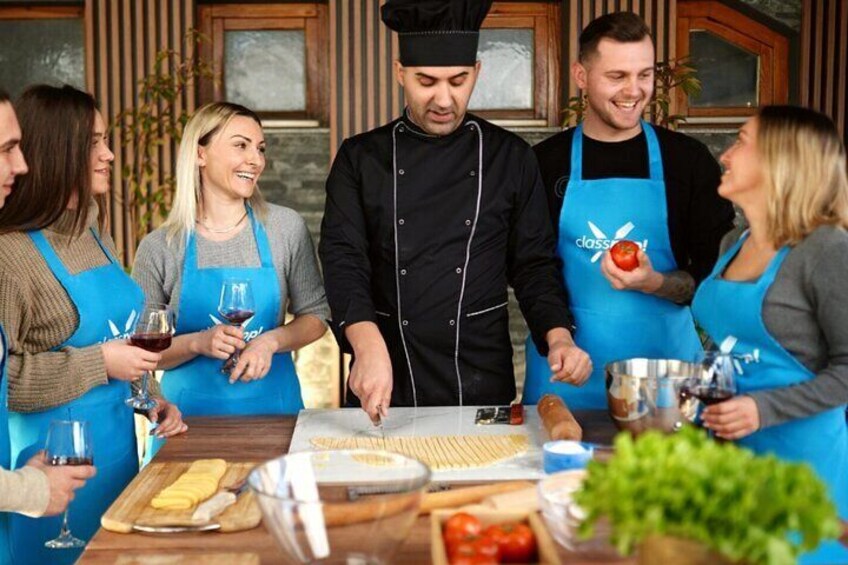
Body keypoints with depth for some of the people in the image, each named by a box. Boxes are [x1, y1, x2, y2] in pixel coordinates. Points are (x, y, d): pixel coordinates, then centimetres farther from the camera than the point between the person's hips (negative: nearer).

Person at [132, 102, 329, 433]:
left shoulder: (287, 228, -4)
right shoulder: (160, 248, -6)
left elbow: (316, 314, 4)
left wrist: (272, 341, -13)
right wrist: (197, 343, -19)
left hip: (272, 404, 1)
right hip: (192, 409, -1)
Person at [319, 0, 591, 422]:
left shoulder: (511, 158, 2)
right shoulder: (360, 158, 0)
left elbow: (533, 263, 4)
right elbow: (343, 258, -9)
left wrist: (558, 336, -14)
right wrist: (369, 345, -27)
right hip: (387, 383, 0)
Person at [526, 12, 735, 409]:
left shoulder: (689, 161, 0)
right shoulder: (545, 161, 2)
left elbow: (717, 275, 0)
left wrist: (653, 283, -19)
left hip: (664, 360, 0)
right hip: (565, 369, 0)